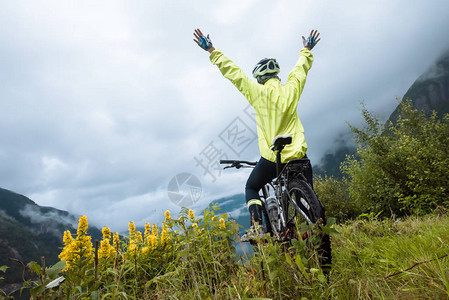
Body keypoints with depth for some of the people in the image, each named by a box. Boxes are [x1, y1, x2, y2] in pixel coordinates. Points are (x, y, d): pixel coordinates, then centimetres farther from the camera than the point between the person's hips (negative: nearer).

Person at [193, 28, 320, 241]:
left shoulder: (257, 92, -5)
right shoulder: (291, 90, 4)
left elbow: (232, 71, 0)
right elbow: (301, 67, 23)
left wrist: (211, 50, 9)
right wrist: (307, 50, 42)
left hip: (271, 159, -2)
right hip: (298, 156, 3)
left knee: (251, 188, 19)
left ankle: (257, 227, 4)